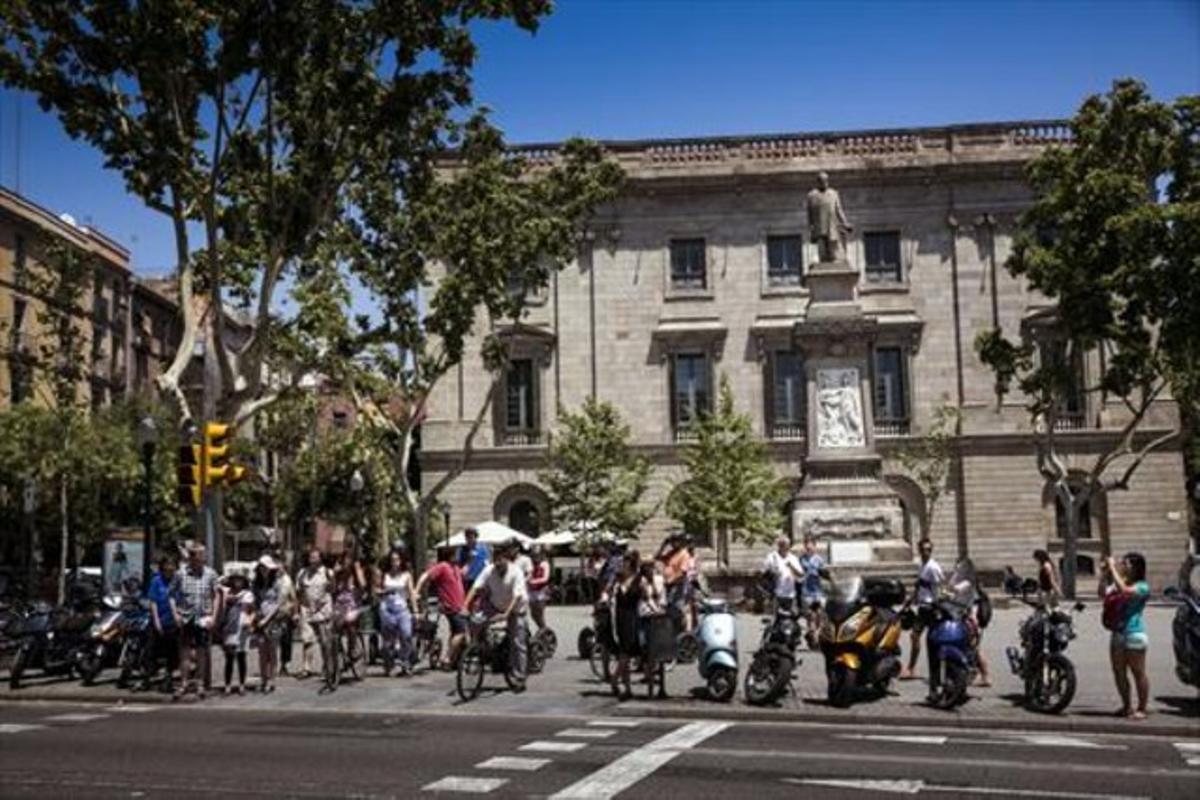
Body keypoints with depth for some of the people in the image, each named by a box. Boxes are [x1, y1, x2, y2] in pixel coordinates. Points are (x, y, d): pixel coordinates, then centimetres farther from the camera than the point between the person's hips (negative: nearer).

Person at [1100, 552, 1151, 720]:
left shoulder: (1142, 587, -8)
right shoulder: (1120, 584, 12)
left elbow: (1124, 591, -26)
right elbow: (1103, 594, 4)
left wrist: (1113, 569, -21)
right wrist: (1104, 574, -3)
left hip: (1135, 634, -8)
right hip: (1118, 633, 8)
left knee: (1138, 673, 0)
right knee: (1119, 673, 11)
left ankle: (1141, 709, 7)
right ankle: (1126, 706, 22)